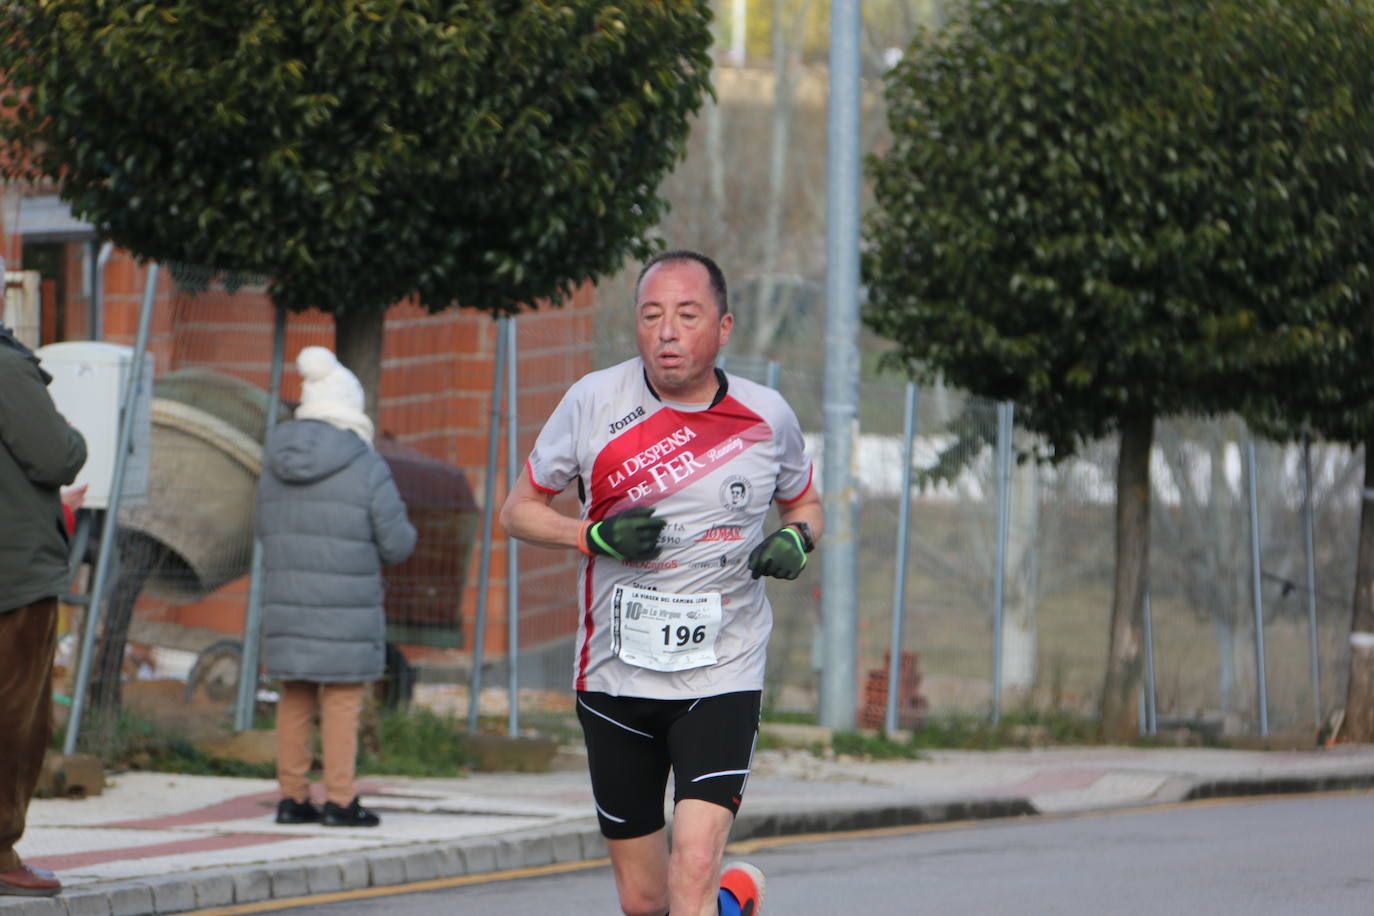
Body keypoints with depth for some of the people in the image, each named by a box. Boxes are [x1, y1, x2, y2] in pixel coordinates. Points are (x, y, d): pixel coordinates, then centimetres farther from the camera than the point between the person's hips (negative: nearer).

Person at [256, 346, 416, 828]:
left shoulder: (276, 464, 5)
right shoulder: (365, 467, -11)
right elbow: (397, 543, -8)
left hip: (287, 605, 5)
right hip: (344, 610, -5)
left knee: (294, 700, 12)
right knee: (342, 702, 1)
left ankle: (292, 797, 14)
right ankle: (340, 801, 1)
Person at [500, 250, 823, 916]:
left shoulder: (766, 417, 0)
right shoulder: (594, 402, -3)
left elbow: (803, 503, 19)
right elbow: (518, 510, 5)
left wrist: (795, 539, -4)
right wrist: (594, 535, -14)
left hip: (721, 678, -1)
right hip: (615, 678, 1)